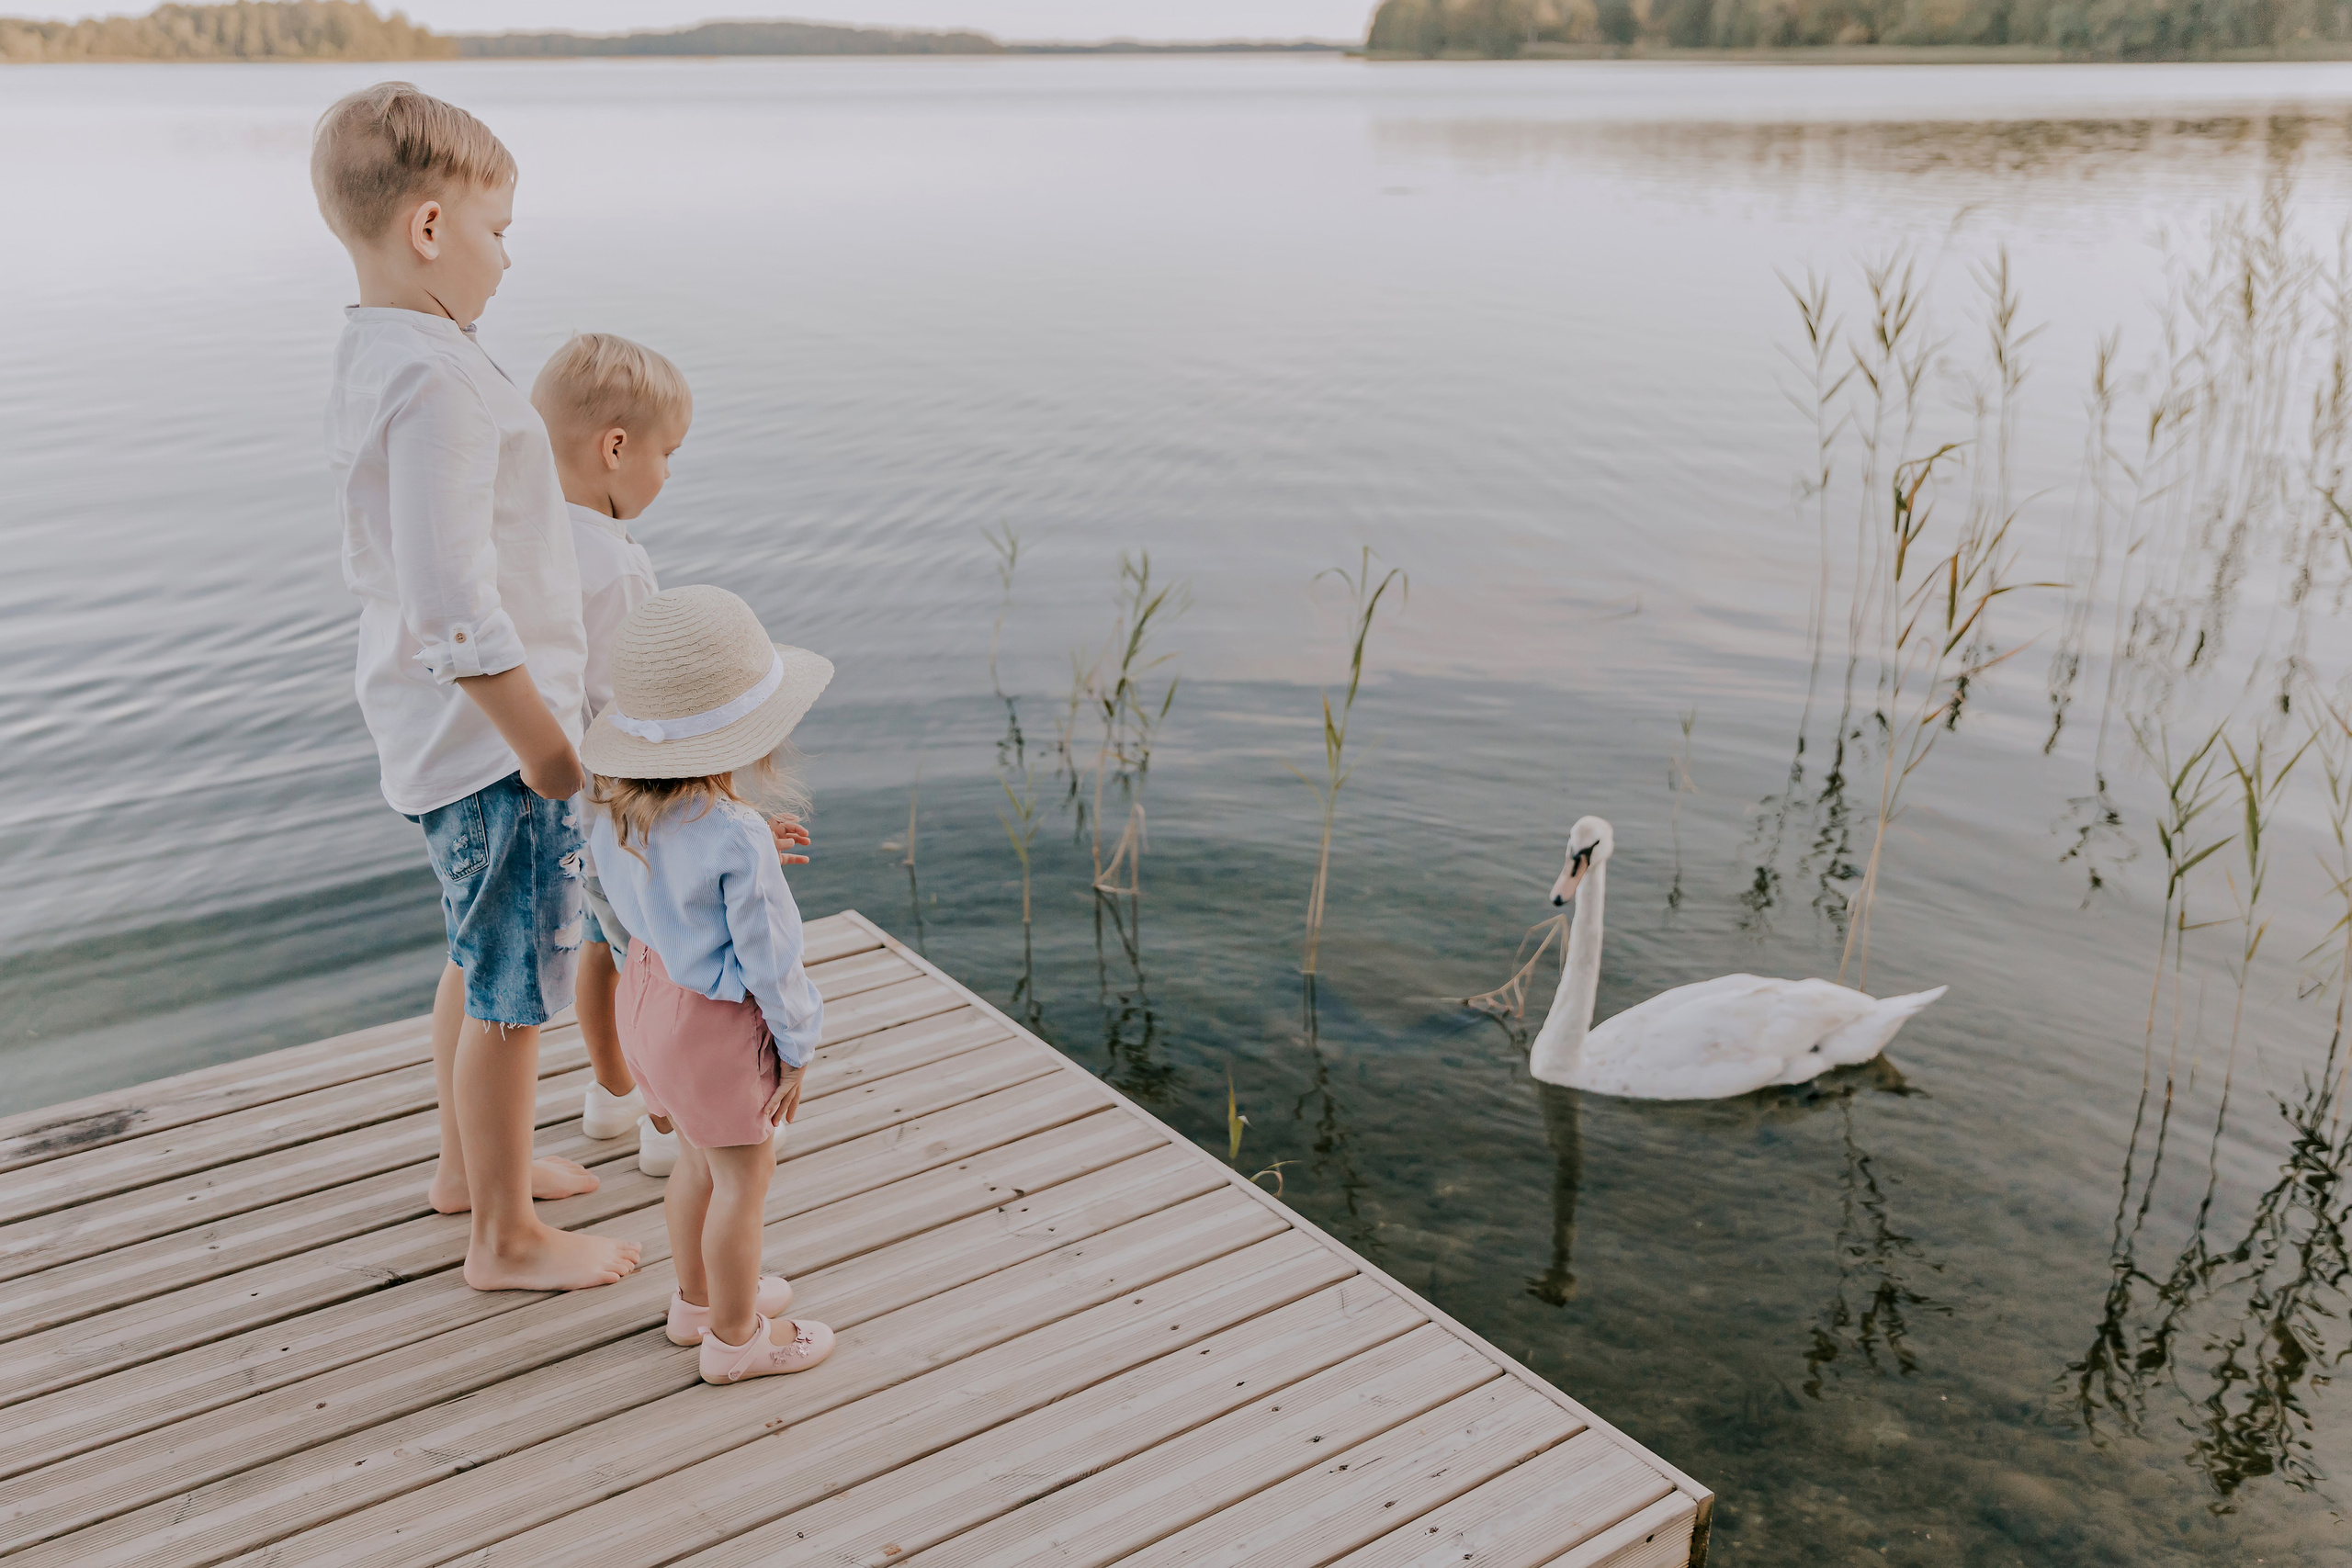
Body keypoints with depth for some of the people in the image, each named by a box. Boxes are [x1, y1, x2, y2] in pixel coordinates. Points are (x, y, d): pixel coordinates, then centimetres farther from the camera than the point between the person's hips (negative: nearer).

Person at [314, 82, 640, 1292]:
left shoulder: (367, 361, 10)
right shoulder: (435, 377, -22)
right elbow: (453, 603, -27)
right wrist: (544, 740, -20)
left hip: (434, 733, 10)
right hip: (492, 739, -10)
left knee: (480, 960, 25)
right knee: (514, 993, 3)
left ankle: (469, 1162, 44)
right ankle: (506, 1239, 20)